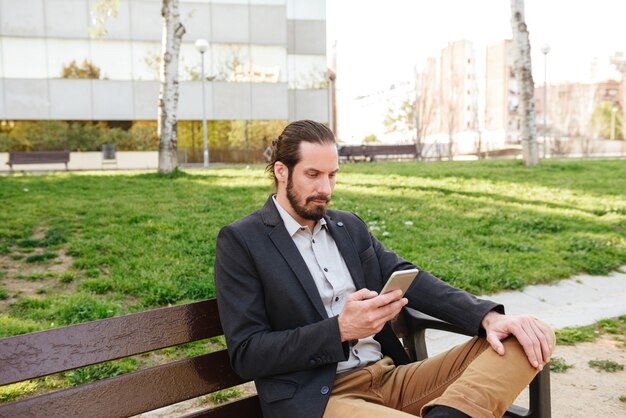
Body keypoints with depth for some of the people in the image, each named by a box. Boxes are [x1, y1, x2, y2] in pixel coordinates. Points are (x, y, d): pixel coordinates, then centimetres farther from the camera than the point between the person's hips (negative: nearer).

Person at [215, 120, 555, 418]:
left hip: (390, 377, 8)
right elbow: (245, 354, -7)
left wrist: (488, 317, -12)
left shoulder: (350, 226, 17)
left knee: (524, 339, -13)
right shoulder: (241, 240, -2)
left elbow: (407, 279, 6)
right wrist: (341, 329, -19)